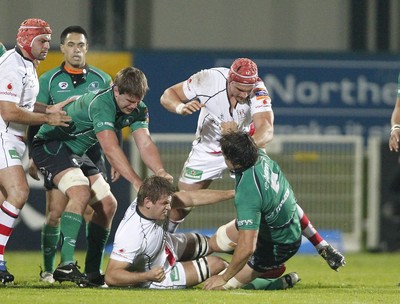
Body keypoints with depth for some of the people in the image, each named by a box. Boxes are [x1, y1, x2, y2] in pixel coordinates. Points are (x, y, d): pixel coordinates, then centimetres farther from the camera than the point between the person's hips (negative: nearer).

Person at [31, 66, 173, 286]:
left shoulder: (137, 110, -3)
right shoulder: (101, 104, -31)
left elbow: (145, 144, -13)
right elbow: (110, 149, -40)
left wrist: (160, 172, -33)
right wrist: (137, 182, -46)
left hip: (75, 153, 10)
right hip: (50, 145, -10)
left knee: (107, 204, 6)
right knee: (81, 193, -31)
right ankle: (66, 265, -37)